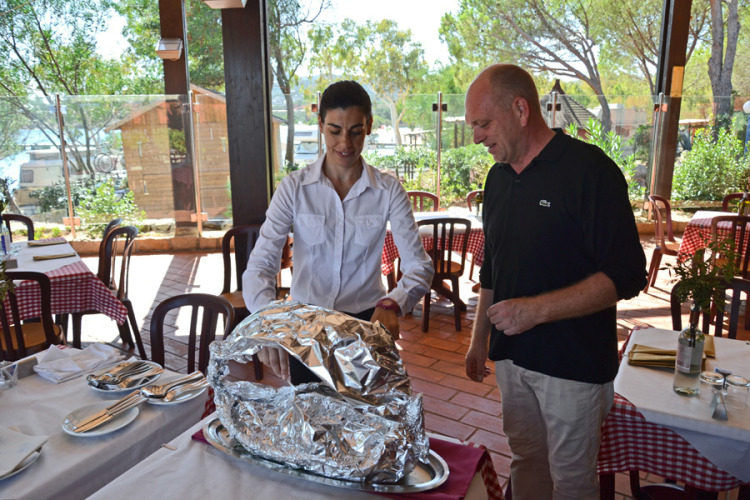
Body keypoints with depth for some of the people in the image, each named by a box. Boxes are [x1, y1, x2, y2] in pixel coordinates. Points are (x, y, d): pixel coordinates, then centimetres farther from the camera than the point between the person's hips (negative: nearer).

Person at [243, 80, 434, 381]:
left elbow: (419, 266, -12)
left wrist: (392, 303, -33)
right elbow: (259, 265, -15)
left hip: (366, 322, 0)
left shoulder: (388, 190, -8)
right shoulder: (294, 188, -9)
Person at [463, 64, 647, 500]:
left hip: (574, 362, -6)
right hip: (512, 355, 6)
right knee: (526, 462, 19)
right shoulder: (499, 177, 8)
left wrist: (538, 309, -25)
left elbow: (627, 275, -18)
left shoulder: (590, 170, -15)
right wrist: (479, 338, 16)